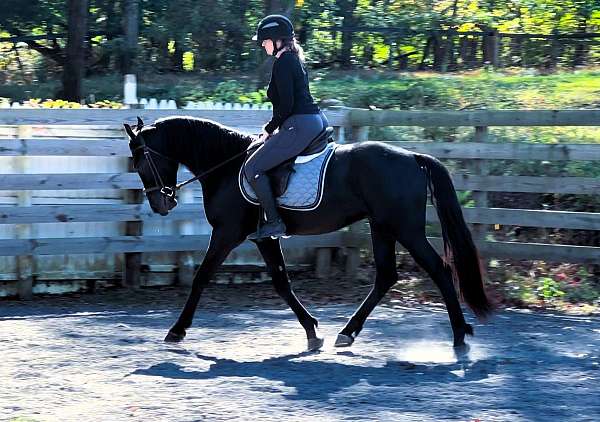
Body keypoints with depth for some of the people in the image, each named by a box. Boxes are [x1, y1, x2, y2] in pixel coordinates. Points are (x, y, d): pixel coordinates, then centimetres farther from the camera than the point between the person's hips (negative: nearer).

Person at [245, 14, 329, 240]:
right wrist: (271, 128, 21)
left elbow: (286, 104, -18)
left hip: (300, 125, -11)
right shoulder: (295, 59, 20)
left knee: (252, 167, -9)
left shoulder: (282, 63, -11)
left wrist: (269, 130, -6)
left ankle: (274, 222, -12)